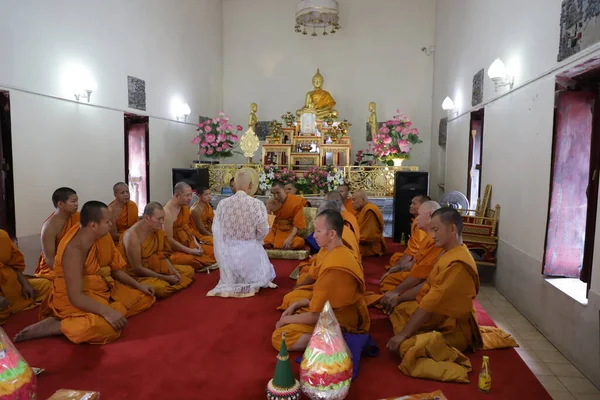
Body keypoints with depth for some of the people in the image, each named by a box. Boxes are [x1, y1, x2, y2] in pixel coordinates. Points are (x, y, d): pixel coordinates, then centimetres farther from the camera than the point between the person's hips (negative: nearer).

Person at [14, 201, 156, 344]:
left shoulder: (102, 235, -3)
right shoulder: (74, 250, -27)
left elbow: (115, 268, 11)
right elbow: (76, 297, -31)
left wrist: (138, 285, 4)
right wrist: (106, 312, -39)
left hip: (104, 289, 9)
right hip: (76, 299, -9)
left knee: (146, 297, 4)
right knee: (104, 327, -36)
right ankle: (51, 325, -11)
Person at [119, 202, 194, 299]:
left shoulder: (156, 229, -4)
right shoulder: (132, 235, -25)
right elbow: (137, 268, -23)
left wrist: (174, 271, -10)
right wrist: (166, 278, -21)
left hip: (154, 268, 8)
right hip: (137, 275, -8)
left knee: (189, 271, 3)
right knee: (162, 288, -36)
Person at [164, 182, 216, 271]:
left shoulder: (185, 207, 4)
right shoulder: (167, 212, -22)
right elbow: (169, 240, -22)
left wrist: (195, 243, -1)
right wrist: (190, 251, -19)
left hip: (188, 244, 8)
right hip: (174, 249, -8)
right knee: (191, 259, -33)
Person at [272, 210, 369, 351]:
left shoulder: (333, 267, -28)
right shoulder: (341, 253, 2)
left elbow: (316, 316, -22)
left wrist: (286, 320, -6)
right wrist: (296, 305, 4)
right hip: (336, 312, 10)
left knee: (278, 337, -14)